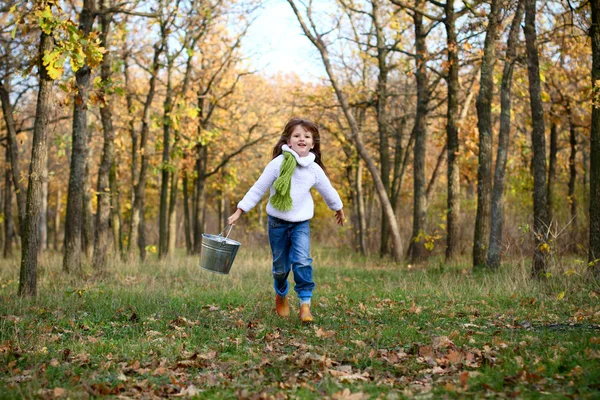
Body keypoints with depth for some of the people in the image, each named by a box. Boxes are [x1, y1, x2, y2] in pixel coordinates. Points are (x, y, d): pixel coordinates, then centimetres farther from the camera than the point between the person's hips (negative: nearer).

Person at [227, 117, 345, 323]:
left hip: (301, 223, 1)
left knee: (303, 262, -18)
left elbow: (328, 192, 15)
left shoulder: (315, 169, -2)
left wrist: (339, 209, 30)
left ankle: (305, 304, -12)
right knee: (280, 266, 10)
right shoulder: (278, 163, -10)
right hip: (277, 222, -1)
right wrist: (239, 211, -6)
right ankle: (281, 295, 38)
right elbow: (258, 189, -5)